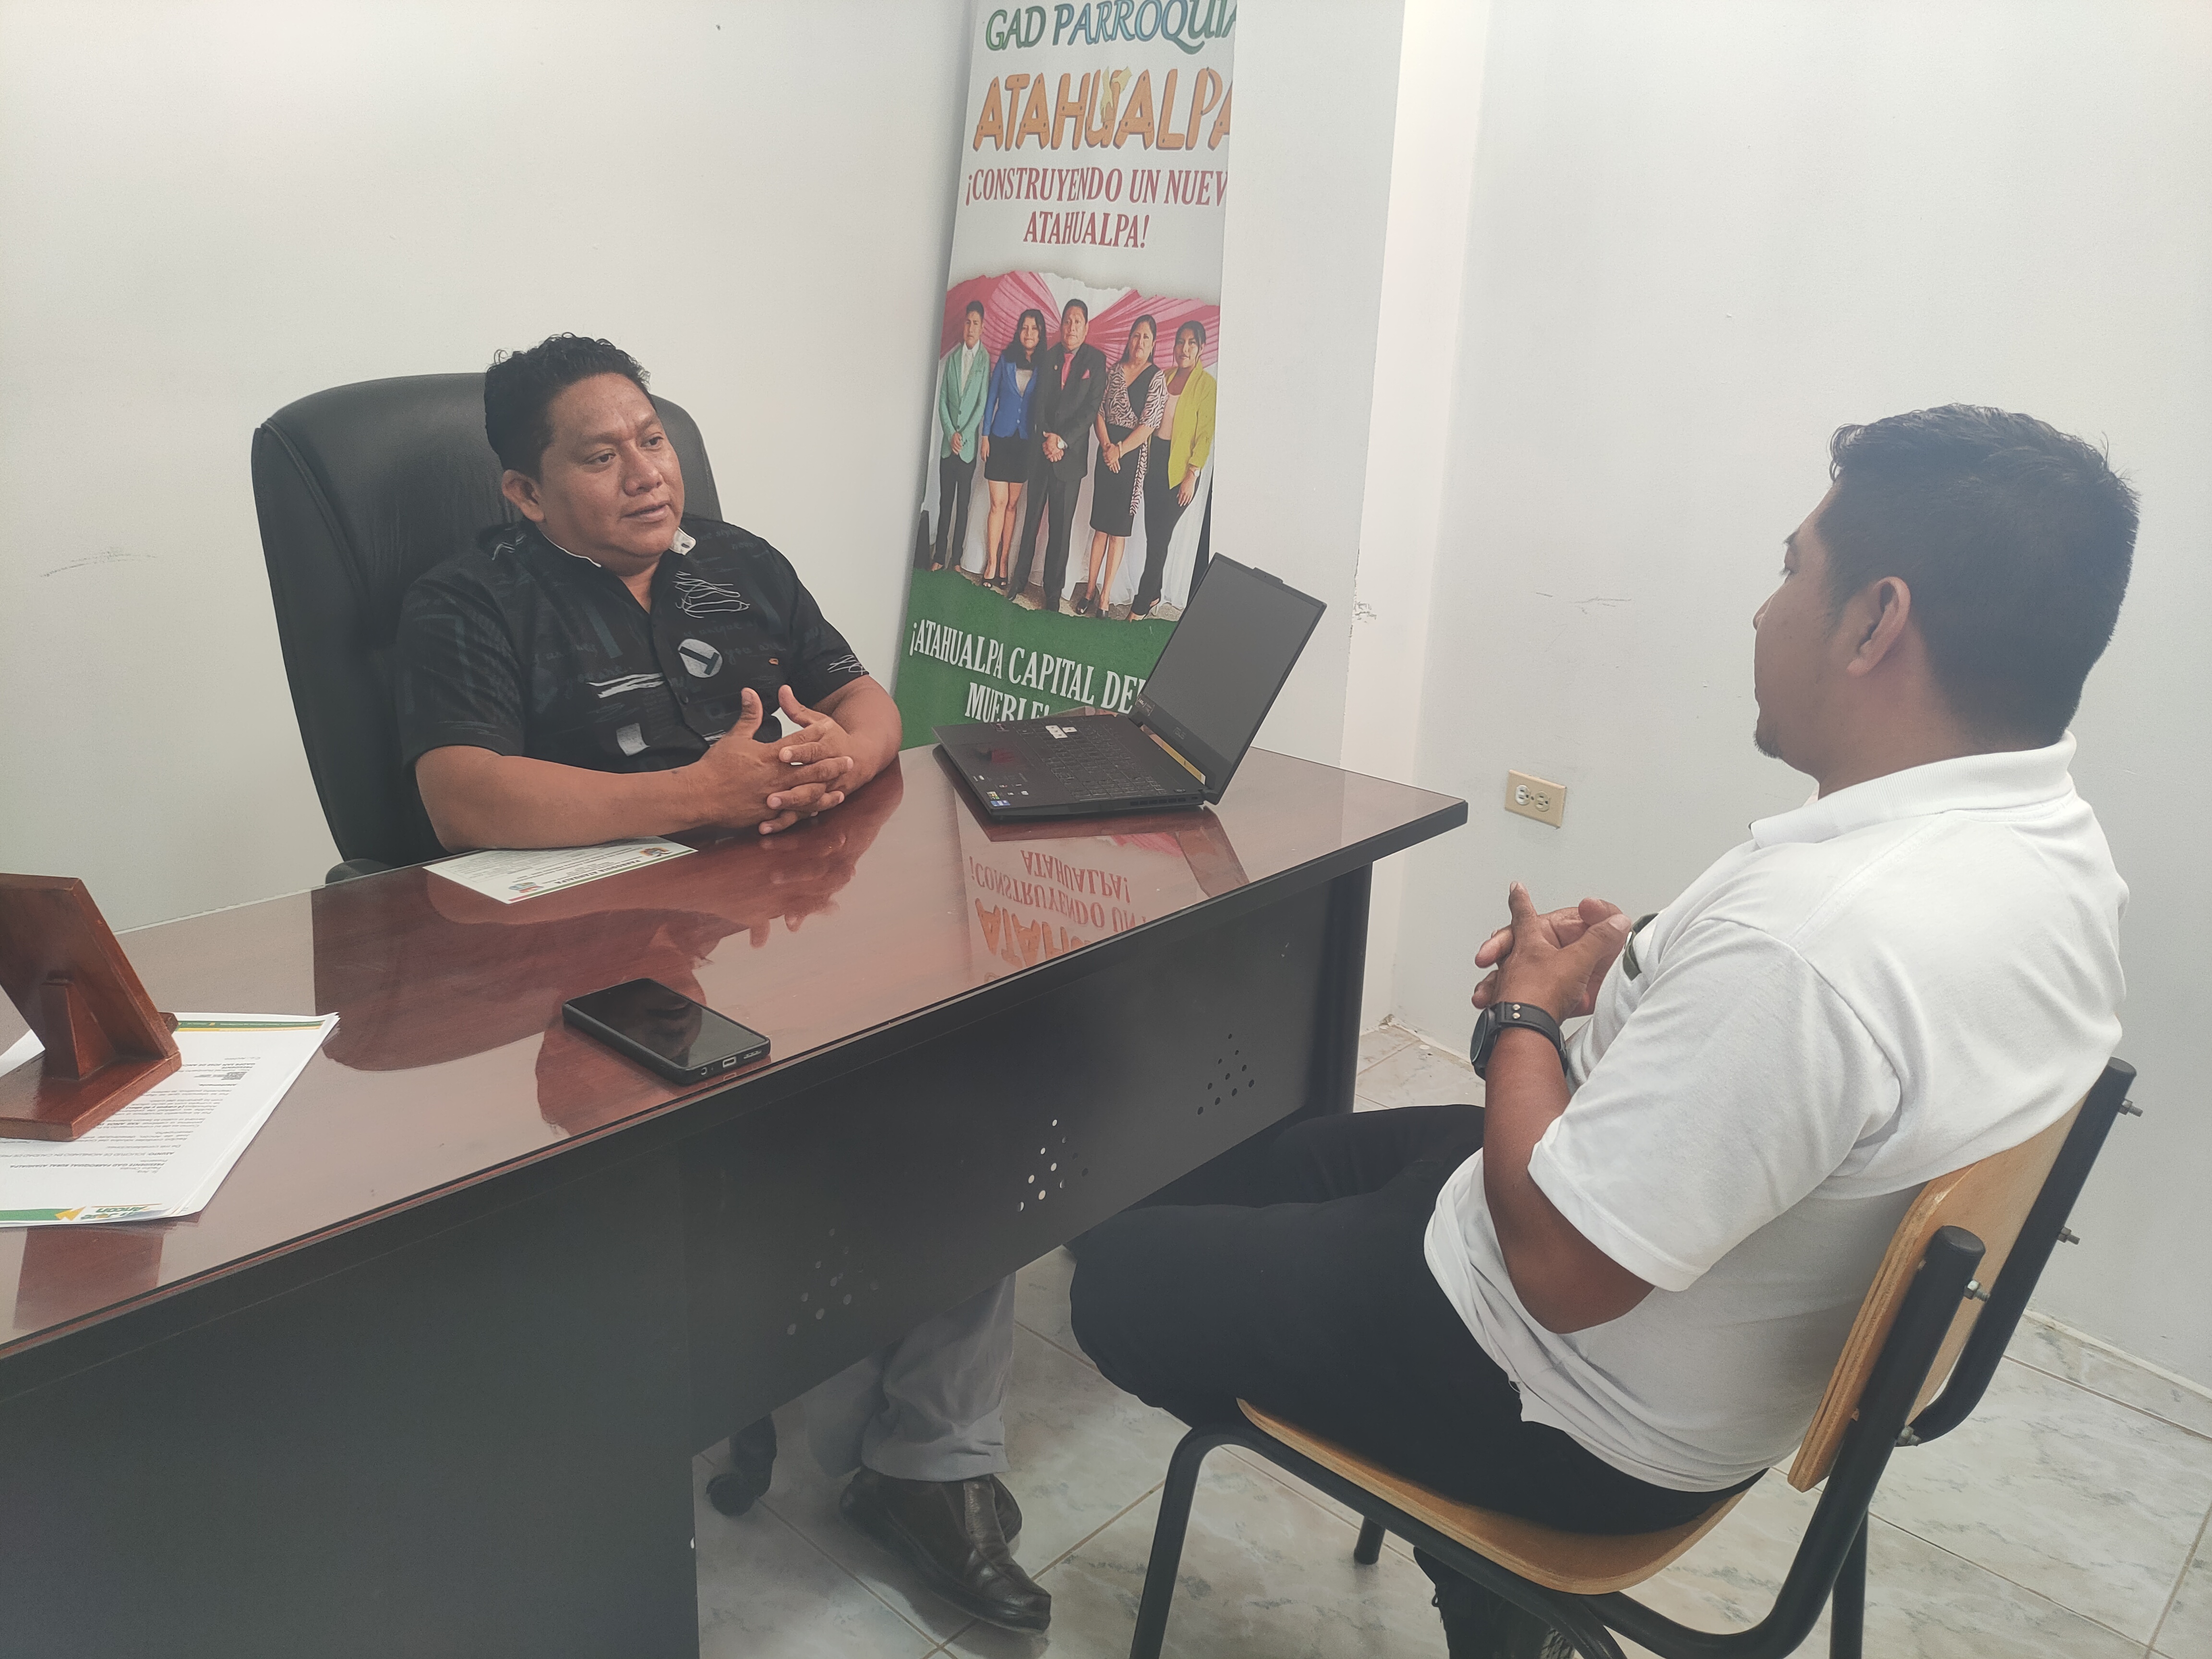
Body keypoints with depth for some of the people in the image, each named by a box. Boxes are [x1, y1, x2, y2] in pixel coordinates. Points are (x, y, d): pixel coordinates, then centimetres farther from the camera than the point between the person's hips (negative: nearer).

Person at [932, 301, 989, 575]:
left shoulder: (985, 359, -4)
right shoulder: (952, 357, 6)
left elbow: (983, 404, -7)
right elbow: (942, 400, 6)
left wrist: (963, 436, -10)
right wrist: (950, 434, -5)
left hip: (969, 444, -3)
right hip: (948, 443, 3)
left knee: (963, 503, 4)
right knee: (945, 500, 6)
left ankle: (957, 558, 11)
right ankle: (939, 555, 10)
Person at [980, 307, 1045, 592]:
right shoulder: (1006, 359, 3)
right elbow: (992, 398, 6)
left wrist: (1043, 440, -5)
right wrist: (985, 435, 1)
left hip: (1026, 442, 0)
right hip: (1001, 438, 0)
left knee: (1012, 505, 7)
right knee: (999, 503, -3)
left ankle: (1004, 562, 14)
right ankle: (992, 564, 1)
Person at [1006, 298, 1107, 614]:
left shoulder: (1096, 360, 1)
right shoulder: (1047, 357, 8)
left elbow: (1092, 407, -6)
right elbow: (1038, 403, 3)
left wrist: (1061, 440, -14)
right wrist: (1046, 440, -11)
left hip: (1071, 455, -2)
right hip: (1041, 452, 2)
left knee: (1061, 527, 1)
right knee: (1032, 520, 7)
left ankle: (1054, 594, 7)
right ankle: (1019, 585, 15)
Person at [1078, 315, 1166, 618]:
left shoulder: (1157, 379, -3)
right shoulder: (1114, 371, 10)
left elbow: (1148, 425, -9)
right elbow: (1100, 411, 6)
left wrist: (1119, 450, -11)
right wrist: (1107, 446, -8)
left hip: (1133, 457, -4)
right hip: (1107, 454, 4)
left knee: (1118, 530, 0)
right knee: (1101, 526, 7)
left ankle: (1105, 597, 5)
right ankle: (1090, 589, 14)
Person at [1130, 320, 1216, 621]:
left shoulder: (1206, 384, -8)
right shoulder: (1166, 377, 10)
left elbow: (1205, 435, -10)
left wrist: (1193, 475, -14)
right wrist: (1144, 458, 10)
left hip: (1180, 466, -6)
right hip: (1154, 459, 6)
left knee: (1160, 536, -3)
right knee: (1152, 531, 9)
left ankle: (1143, 602, 4)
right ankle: (1153, 593, 21)